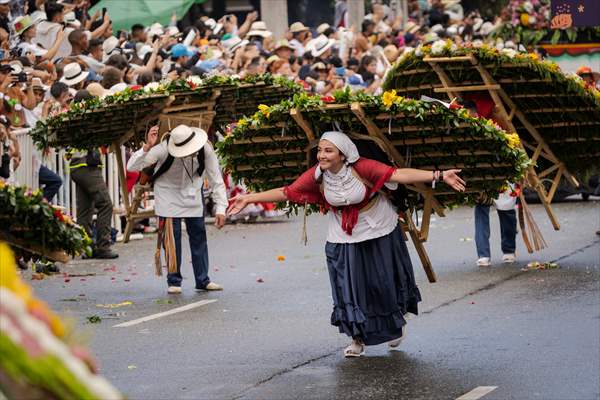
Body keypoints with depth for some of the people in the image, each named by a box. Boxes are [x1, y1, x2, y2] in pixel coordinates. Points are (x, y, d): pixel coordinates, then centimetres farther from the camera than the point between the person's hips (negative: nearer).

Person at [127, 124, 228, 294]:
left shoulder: (205, 149, -23)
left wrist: (220, 208, -20)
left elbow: (216, 179, -14)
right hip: (168, 193, -3)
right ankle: (174, 281, 1)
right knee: (172, 237, -8)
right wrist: (147, 147, -48)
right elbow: (132, 167, -33)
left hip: (192, 192, 3)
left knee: (198, 235, 1)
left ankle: (202, 280, 10)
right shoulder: (163, 149, -31)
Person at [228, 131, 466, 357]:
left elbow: (398, 174, -31)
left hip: (379, 232, -2)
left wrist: (438, 176, -39)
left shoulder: (362, 168, -25)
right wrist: (249, 199, -12)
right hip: (343, 239, 2)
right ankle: (357, 338, 13)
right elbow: (286, 192, -9)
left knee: (383, 282, 9)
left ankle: (395, 325, 37)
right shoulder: (317, 176, -14)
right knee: (349, 286, -1)